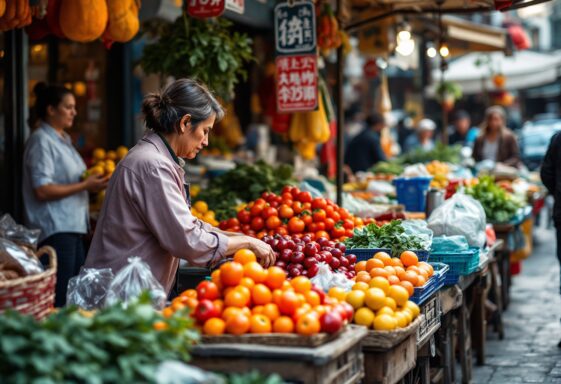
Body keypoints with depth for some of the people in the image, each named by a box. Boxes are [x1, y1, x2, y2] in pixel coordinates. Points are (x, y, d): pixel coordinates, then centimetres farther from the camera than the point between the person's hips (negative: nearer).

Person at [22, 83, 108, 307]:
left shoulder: (62, 139, 18)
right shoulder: (41, 141, -10)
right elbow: (42, 190, -17)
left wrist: (92, 183, 8)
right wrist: (85, 186, -16)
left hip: (73, 226, 9)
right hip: (55, 230, -9)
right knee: (60, 299, -9)